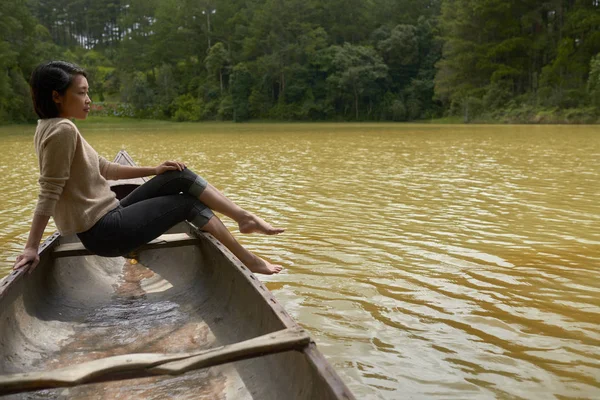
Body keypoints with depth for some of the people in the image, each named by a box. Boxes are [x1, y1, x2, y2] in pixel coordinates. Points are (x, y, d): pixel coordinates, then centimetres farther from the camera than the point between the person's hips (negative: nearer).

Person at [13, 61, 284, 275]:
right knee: (189, 203, -1)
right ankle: (248, 260, 8)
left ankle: (246, 218, 4)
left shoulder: (51, 127, 13)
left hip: (105, 220, 9)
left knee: (180, 177, 3)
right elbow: (49, 193, -20)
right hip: (104, 232, -9)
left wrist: (153, 171, 7)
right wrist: (32, 247, -19)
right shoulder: (63, 129, -18)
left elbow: (103, 169, 14)